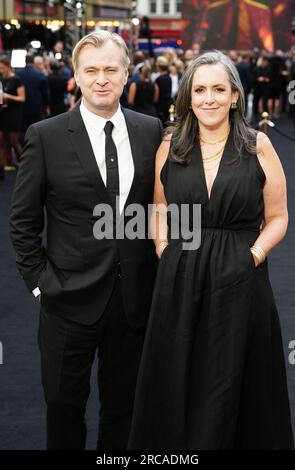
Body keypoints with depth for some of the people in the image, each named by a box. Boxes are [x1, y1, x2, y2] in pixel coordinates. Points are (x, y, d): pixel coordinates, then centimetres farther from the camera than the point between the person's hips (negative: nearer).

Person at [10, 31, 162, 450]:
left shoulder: (151, 131, 1)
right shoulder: (46, 136, -7)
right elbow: (23, 220, -3)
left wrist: (160, 275, 3)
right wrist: (40, 280, -8)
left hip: (135, 298, 2)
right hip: (71, 299, -2)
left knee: (124, 405, 17)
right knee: (65, 404, 13)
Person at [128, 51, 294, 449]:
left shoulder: (258, 146, -3)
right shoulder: (170, 147, 4)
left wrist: (252, 256, -11)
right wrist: (165, 254, 1)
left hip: (240, 282, -2)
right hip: (179, 282, 2)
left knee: (230, 383, 9)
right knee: (176, 383, 11)